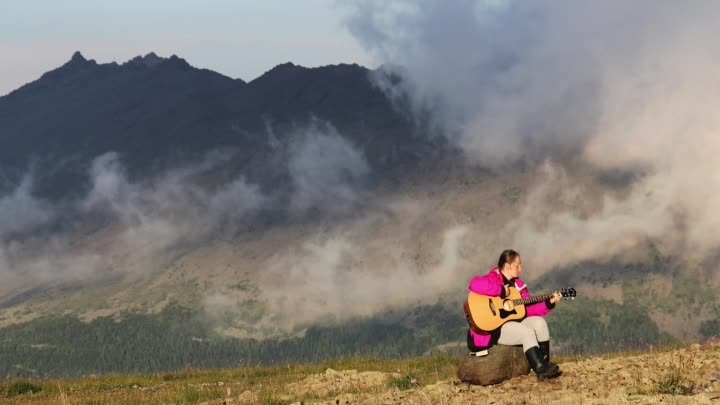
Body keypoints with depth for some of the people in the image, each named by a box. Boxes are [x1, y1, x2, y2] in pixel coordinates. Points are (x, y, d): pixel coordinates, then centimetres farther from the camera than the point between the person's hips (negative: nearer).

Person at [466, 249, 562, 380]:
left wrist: (549, 303, -4)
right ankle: (541, 370, -26)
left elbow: (529, 308, 9)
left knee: (539, 322, -11)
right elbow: (475, 284, -35)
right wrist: (502, 290, -29)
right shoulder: (493, 278, -11)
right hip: (493, 327, -8)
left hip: (513, 321, 8)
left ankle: (545, 364, -10)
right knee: (527, 332, -26)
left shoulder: (517, 283, 12)